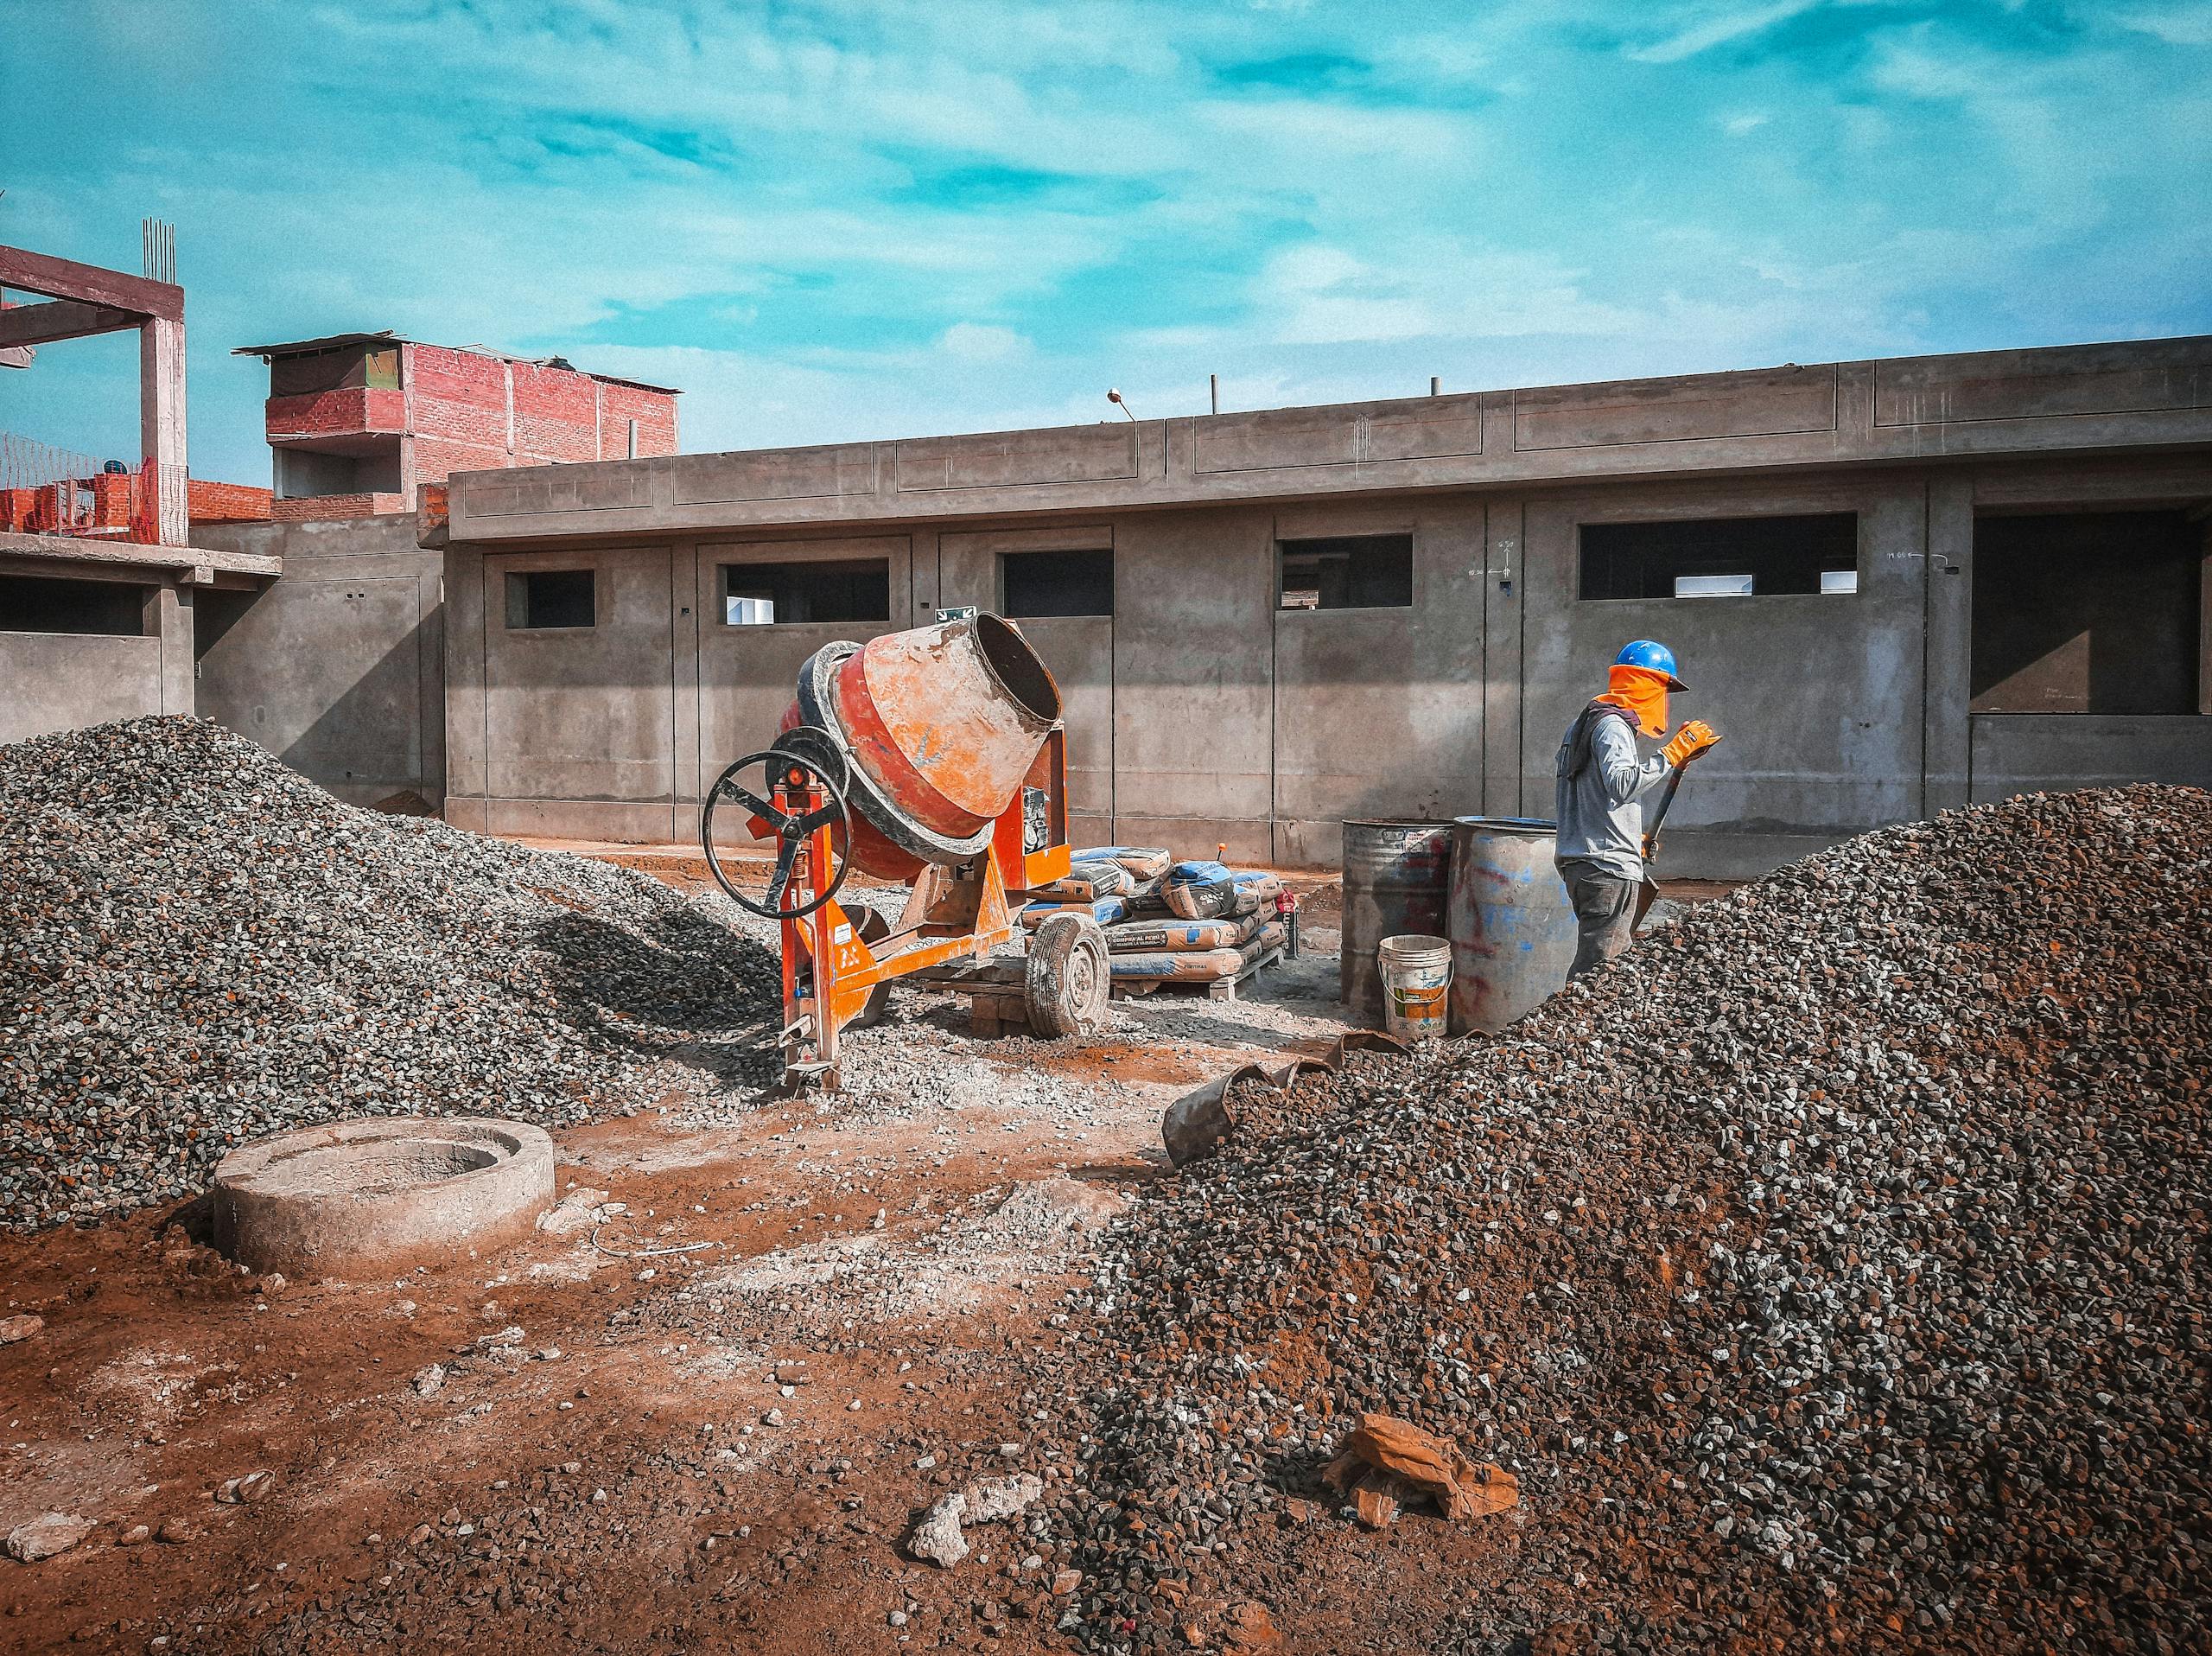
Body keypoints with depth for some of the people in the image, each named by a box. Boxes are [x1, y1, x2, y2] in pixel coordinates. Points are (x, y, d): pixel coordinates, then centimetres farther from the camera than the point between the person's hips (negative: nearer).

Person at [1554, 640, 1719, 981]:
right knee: (1597, 969, -11)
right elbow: (1622, 784, -28)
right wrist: (1675, 752, -23)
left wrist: (1631, 837, 29)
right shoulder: (1613, 725, -10)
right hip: (1609, 865, -10)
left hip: (1579, 861, 10)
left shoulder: (1584, 723, 21)